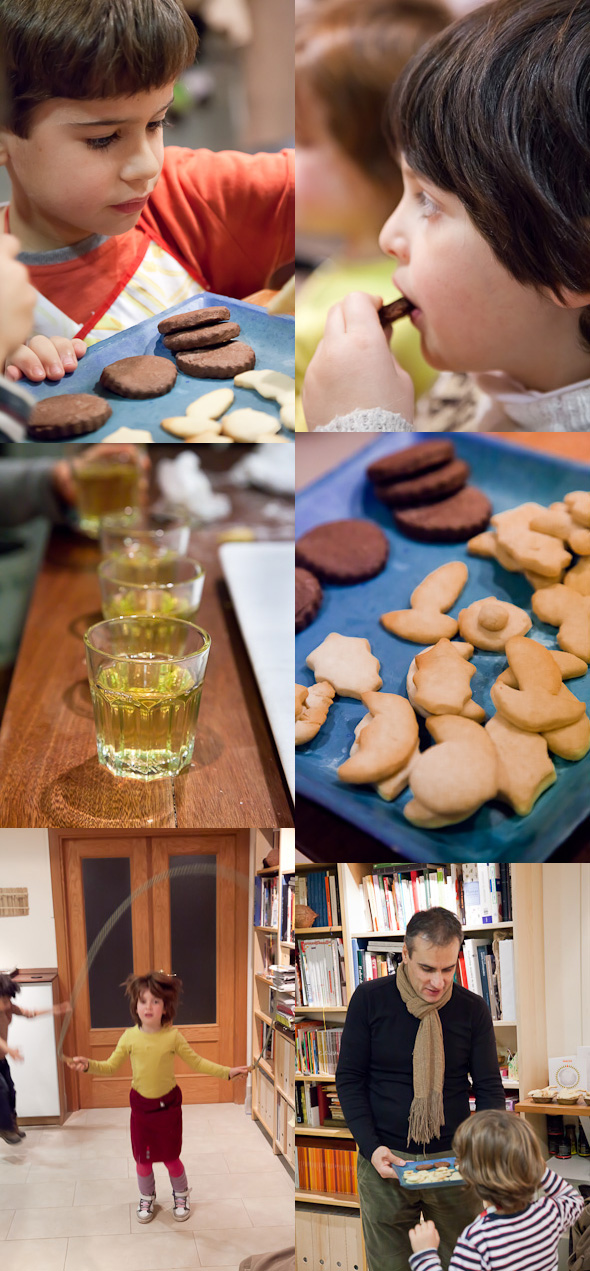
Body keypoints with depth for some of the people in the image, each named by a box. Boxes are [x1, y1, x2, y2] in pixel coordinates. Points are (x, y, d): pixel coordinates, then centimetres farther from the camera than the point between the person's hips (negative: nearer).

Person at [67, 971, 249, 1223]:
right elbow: (110, 1067, -2)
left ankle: (181, 1195, 38)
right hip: (141, 1105, 1)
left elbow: (197, 1062, -4)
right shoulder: (130, 1037, -10)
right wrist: (88, 1065, -20)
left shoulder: (173, 1036, -13)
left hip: (168, 1104, -1)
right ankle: (146, 1198, 38)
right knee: (143, 1159, 10)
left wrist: (227, 1072, -11)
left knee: (171, 1157, 9)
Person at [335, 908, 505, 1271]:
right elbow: (350, 1078, -2)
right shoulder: (370, 1000, -7)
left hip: (455, 1160, 1)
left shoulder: (473, 1009, -4)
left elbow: (489, 1086, 1)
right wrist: (371, 1147, -12)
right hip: (386, 1159, -1)